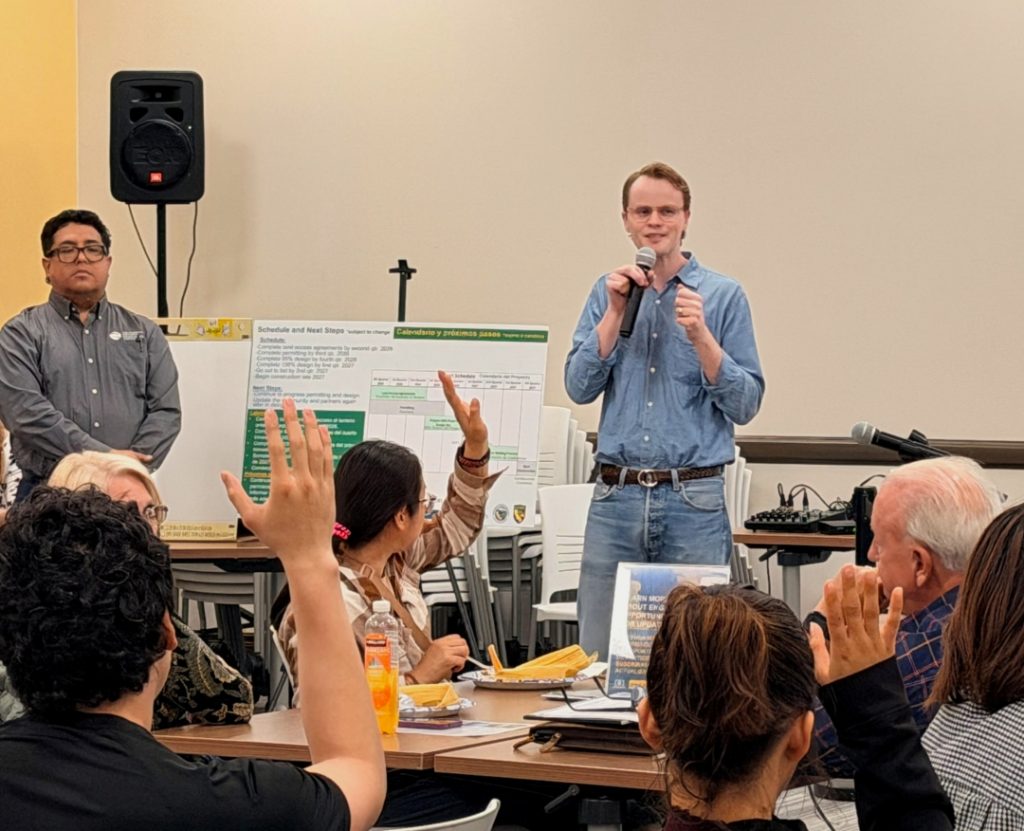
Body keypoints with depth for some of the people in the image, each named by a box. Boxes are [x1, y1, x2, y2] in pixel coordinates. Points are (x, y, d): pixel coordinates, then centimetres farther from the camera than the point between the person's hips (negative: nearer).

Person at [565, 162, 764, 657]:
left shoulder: (722, 296, 3)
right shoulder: (608, 292, 12)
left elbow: (745, 405, -2)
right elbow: (579, 388, 2)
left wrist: (700, 336, -15)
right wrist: (616, 313, -6)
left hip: (695, 503, -2)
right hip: (616, 497, 3)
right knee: (599, 653, 4)